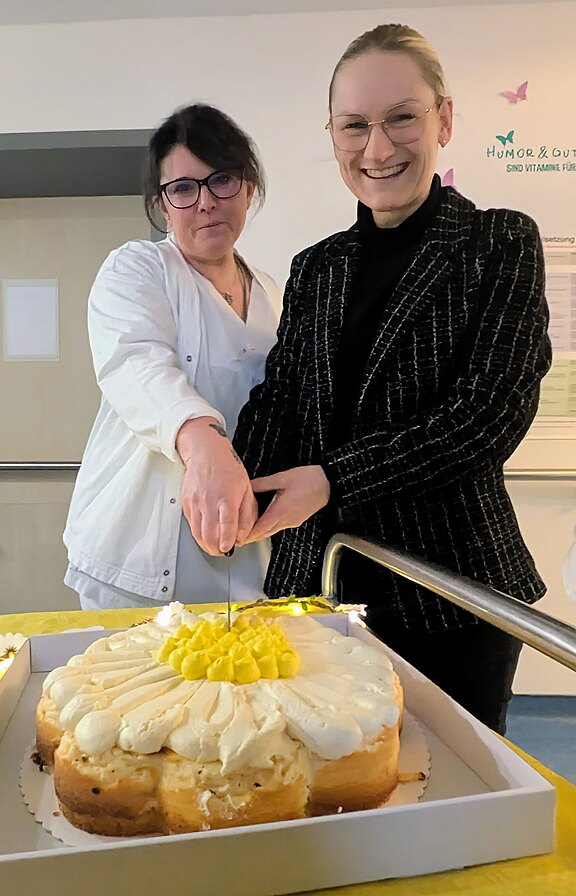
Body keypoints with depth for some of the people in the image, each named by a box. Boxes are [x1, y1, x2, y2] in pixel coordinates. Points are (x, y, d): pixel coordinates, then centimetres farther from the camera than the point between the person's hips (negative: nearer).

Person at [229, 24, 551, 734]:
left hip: (451, 586, -3)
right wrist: (235, 483, -18)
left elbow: (490, 414, -13)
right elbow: (279, 394, 3)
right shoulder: (314, 268, 10)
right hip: (316, 578, 4)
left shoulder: (500, 245, -3)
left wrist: (334, 479, -20)